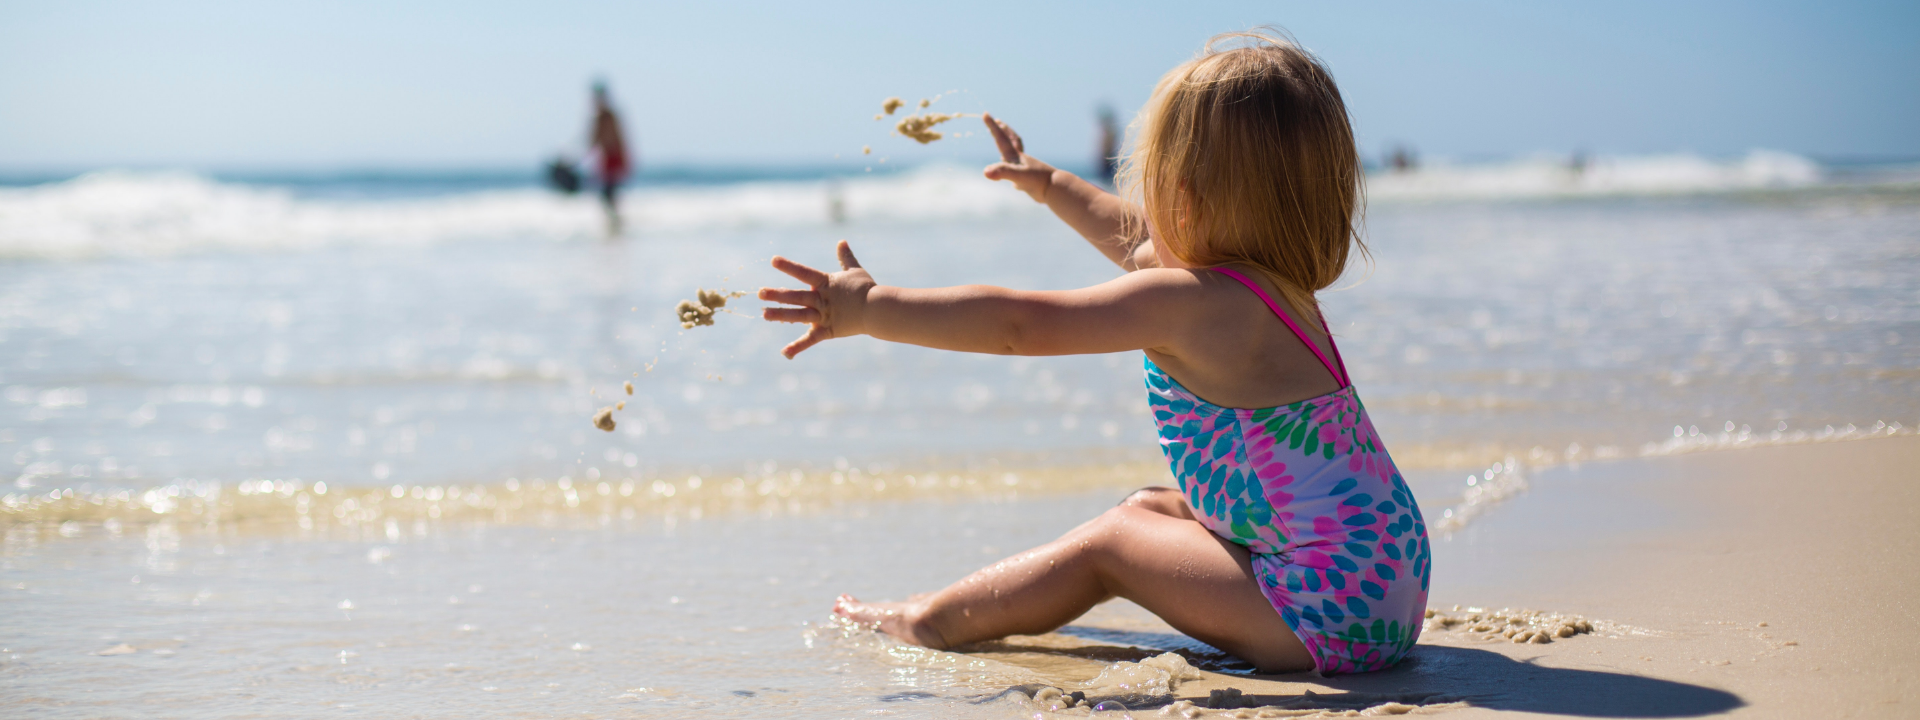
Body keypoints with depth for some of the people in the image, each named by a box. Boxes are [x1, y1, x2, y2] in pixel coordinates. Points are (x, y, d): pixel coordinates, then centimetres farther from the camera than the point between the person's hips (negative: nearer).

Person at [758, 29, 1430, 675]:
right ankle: (973, 600, 29)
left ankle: (935, 621, 11)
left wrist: (872, 309, -12)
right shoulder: (1275, 282, 12)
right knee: (1145, 510, 19)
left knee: (1109, 542, 0)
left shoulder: (1194, 303, -18)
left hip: (1330, 605, -10)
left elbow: (1020, 324, -18)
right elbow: (1135, 241, 31)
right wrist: (1050, 184, 44)